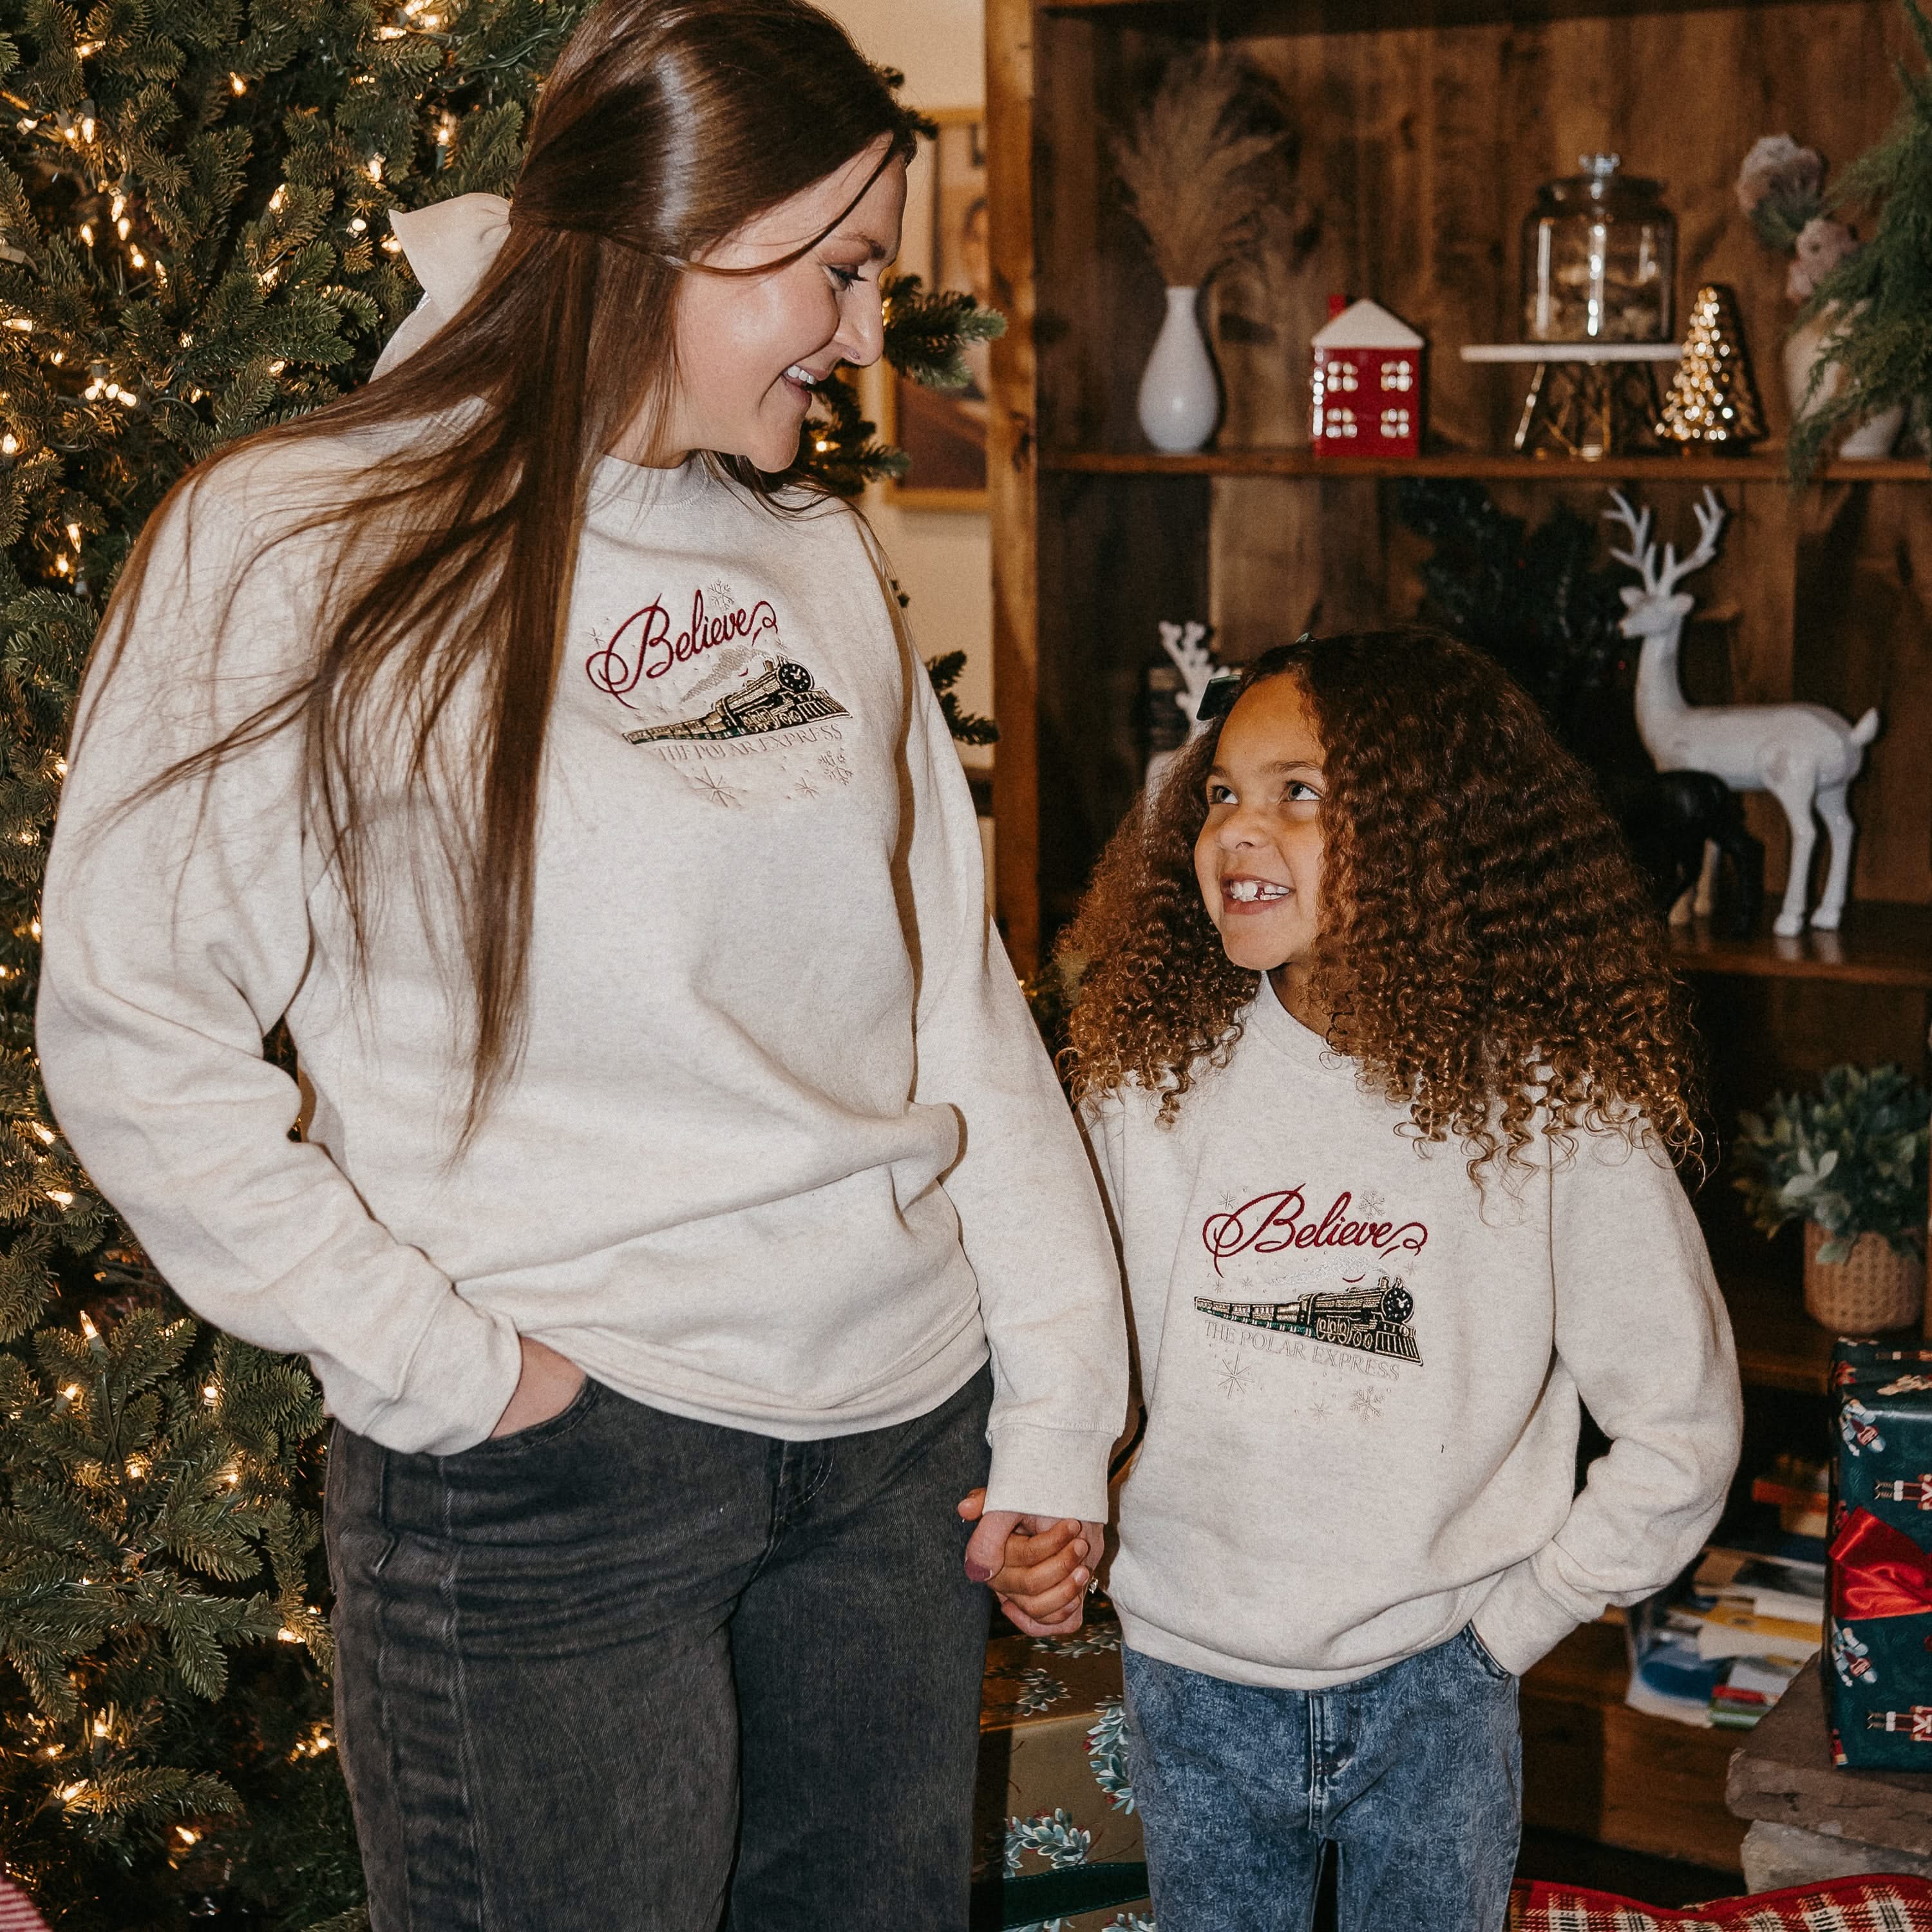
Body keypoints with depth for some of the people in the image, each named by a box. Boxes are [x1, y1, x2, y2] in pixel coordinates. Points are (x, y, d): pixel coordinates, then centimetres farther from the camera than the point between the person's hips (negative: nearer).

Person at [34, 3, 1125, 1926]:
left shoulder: (813, 558, 10)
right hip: (551, 1480, -5)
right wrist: (435, 1369, -13)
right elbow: (132, 1033, -9)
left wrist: (1060, 1405, 7)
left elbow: (955, 985, 11)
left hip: (902, 1443, 6)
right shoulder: (293, 549, -9)